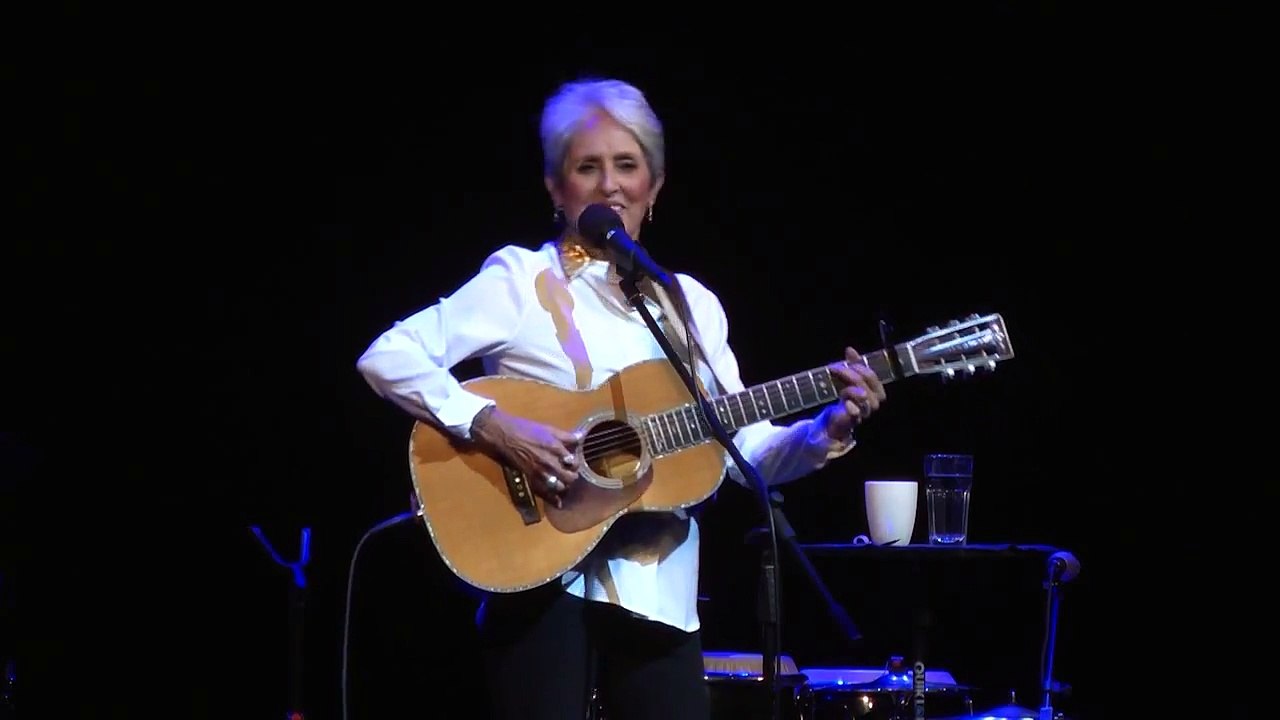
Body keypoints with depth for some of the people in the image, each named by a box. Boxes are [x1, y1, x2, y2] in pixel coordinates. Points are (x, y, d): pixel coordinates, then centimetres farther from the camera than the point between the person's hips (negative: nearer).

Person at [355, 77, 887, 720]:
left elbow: (746, 449, 12)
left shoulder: (690, 305, 13)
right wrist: (493, 427, -22)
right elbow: (387, 357, -12)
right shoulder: (523, 279, -2)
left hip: (661, 595, 5)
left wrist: (829, 430, -6)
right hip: (546, 583, -5)